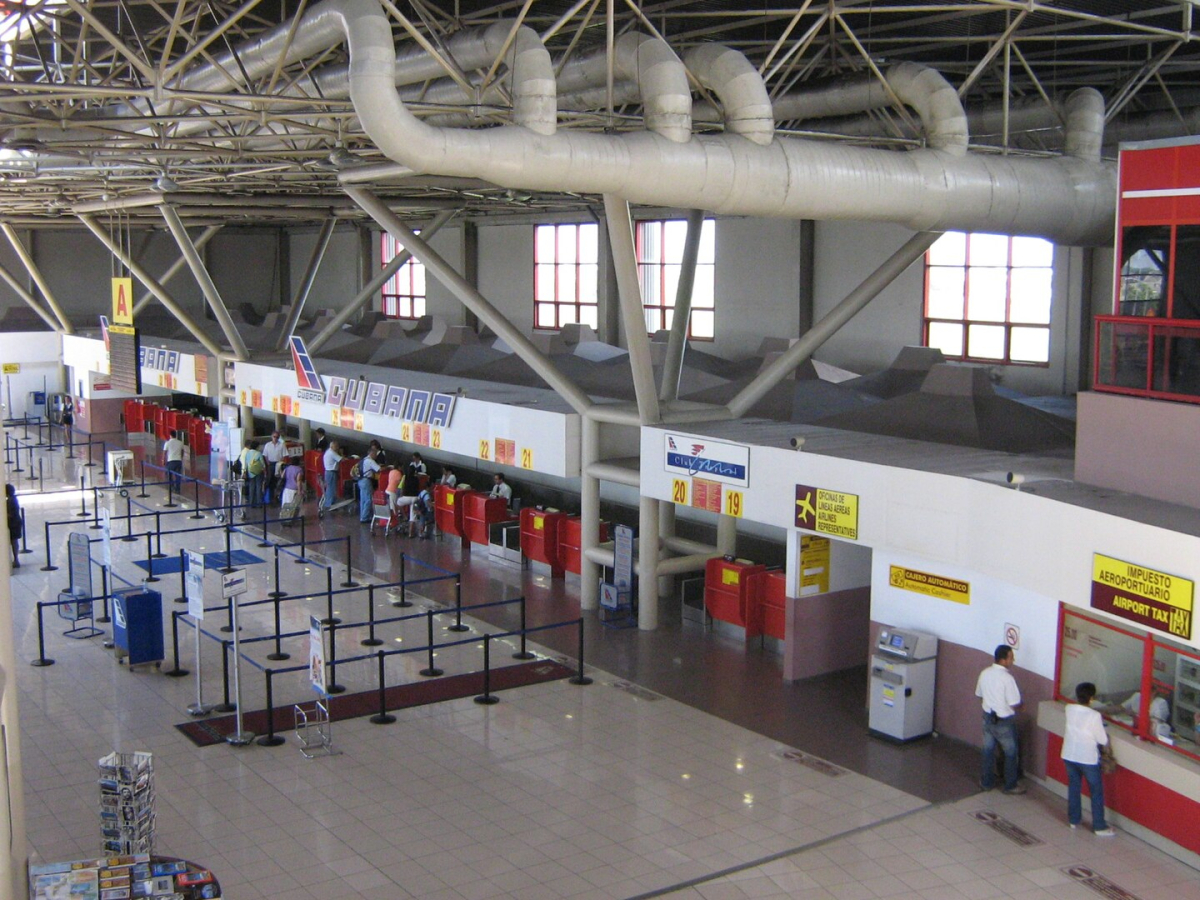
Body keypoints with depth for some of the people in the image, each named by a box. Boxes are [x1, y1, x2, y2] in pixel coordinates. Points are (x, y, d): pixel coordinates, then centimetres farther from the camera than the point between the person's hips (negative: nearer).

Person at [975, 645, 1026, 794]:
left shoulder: (985, 673, -4)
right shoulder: (1007, 678, -26)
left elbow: (979, 695, 8)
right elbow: (1014, 704, -22)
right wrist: (1019, 705, 0)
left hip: (988, 717, 6)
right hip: (1004, 721, -6)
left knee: (988, 750, 19)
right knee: (1010, 753, 12)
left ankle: (987, 782, 30)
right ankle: (1010, 785, 22)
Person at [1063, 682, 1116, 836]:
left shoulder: (1069, 709, -7)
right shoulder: (1094, 716, -23)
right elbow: (1103, 740, -16)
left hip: (1069, 756, 5)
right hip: (1088, 758, -5)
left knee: (1073, 788, 20)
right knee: (1096, 792, 9)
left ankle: (1073, 820, 30)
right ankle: (1099, 827, 13)